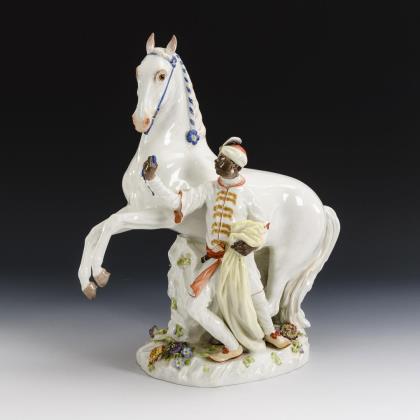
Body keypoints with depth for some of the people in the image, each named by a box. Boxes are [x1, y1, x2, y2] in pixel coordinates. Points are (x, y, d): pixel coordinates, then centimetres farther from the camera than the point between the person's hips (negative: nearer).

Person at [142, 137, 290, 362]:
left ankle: (269, 332, 44)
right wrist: (152, 179, -23)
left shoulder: (246, 195, -7)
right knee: (196, 307, -2)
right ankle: (232, 346, 16)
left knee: (257, 299, 15)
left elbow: (261, 225, 2)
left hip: (240, 256, -1)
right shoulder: (208, 189, -5)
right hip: (214, 260, 2)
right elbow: (175, 201, -12)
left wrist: (252, 243, -18)